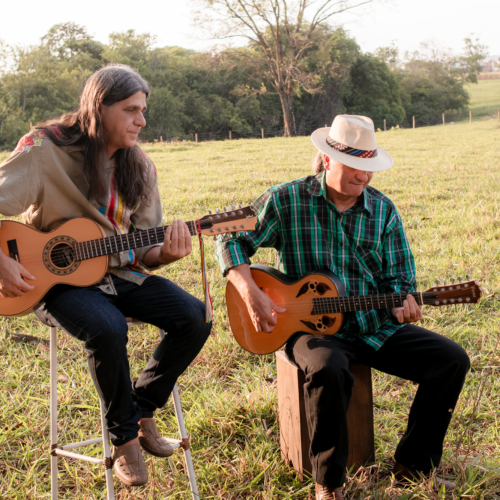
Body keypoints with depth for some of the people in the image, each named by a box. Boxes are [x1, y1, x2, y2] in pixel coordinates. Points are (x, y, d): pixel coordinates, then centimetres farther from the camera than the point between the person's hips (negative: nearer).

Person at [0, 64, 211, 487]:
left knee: (195, 318, -16)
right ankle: (124, 437, -10)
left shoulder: (138, 167, 5)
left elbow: (144, 251, 6)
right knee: (108, 328, -36)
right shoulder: (45, 152, -11)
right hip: (59, 279, -5)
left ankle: (142, 408, 6)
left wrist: (166, 253, -18)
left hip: (119, 273, 5)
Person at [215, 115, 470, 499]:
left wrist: (402, 300, -15)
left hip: (375, 326, 5)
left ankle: (414, 465, 6)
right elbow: (232, 239, -2)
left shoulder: (383, 210, 6)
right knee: (329, 369, -39)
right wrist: (251, 293, -17)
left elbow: (399, 275, 9)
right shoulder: (287, 200, -4)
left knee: (452, 360, -9)